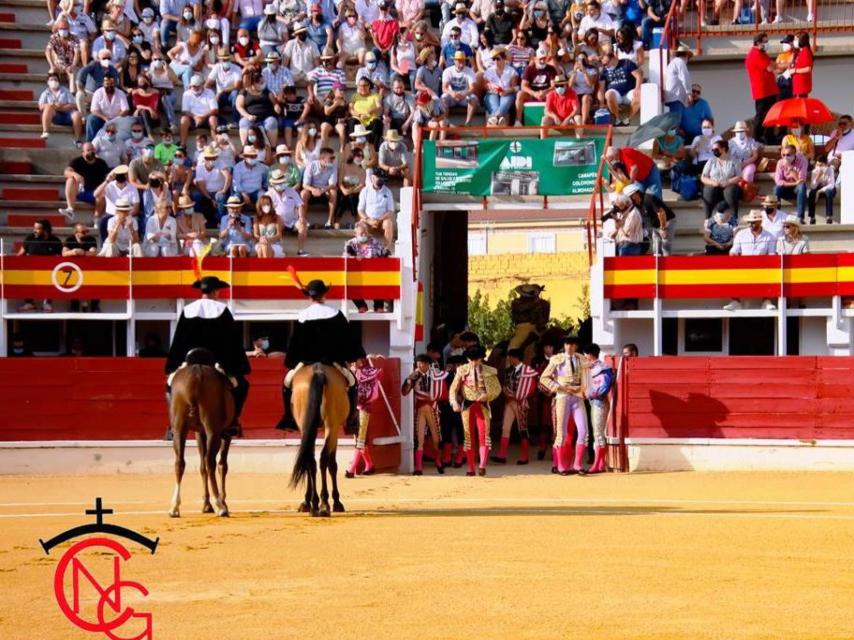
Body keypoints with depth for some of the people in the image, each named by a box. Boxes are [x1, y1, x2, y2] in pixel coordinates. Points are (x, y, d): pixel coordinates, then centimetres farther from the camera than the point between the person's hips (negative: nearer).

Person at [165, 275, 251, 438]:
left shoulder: (188, 311, 5)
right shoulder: (222, 311, -1)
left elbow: (177, 342, 6)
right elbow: (233, 341, -1)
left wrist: (171, 368, 10)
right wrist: (241, 368, 2)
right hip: (217, 366, -2)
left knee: (172, 386, 24)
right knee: (241, 384, 18)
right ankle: (232, 422, 3)